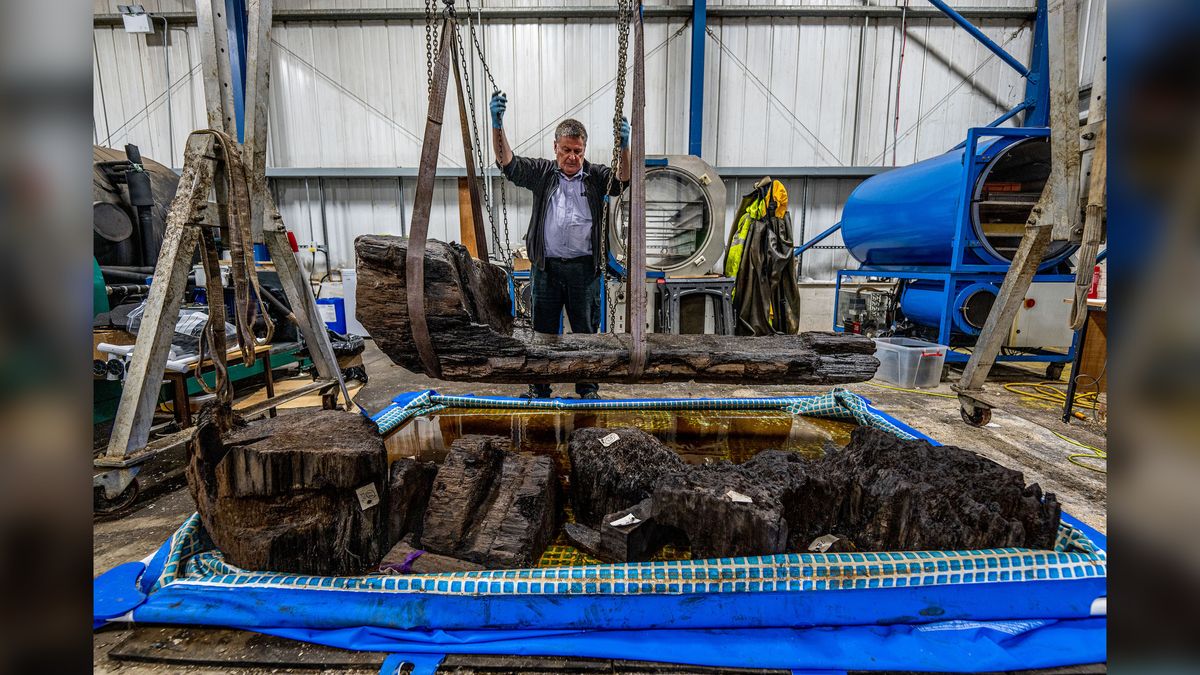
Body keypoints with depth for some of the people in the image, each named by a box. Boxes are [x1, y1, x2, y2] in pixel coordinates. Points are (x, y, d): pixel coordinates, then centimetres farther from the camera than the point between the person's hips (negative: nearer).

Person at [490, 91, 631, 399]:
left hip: (584, 268, 0)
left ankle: (588, 388, 25)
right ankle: (539, 389, 24)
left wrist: (623, 147, -33)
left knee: (586, 331, 9)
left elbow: (623, 179, -13)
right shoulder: (542, 173, 7)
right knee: (543, 330, 10)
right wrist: (497, 125, -20)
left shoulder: (596, 176, 5)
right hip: (546, 267, 1)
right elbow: (507, 163, -4)